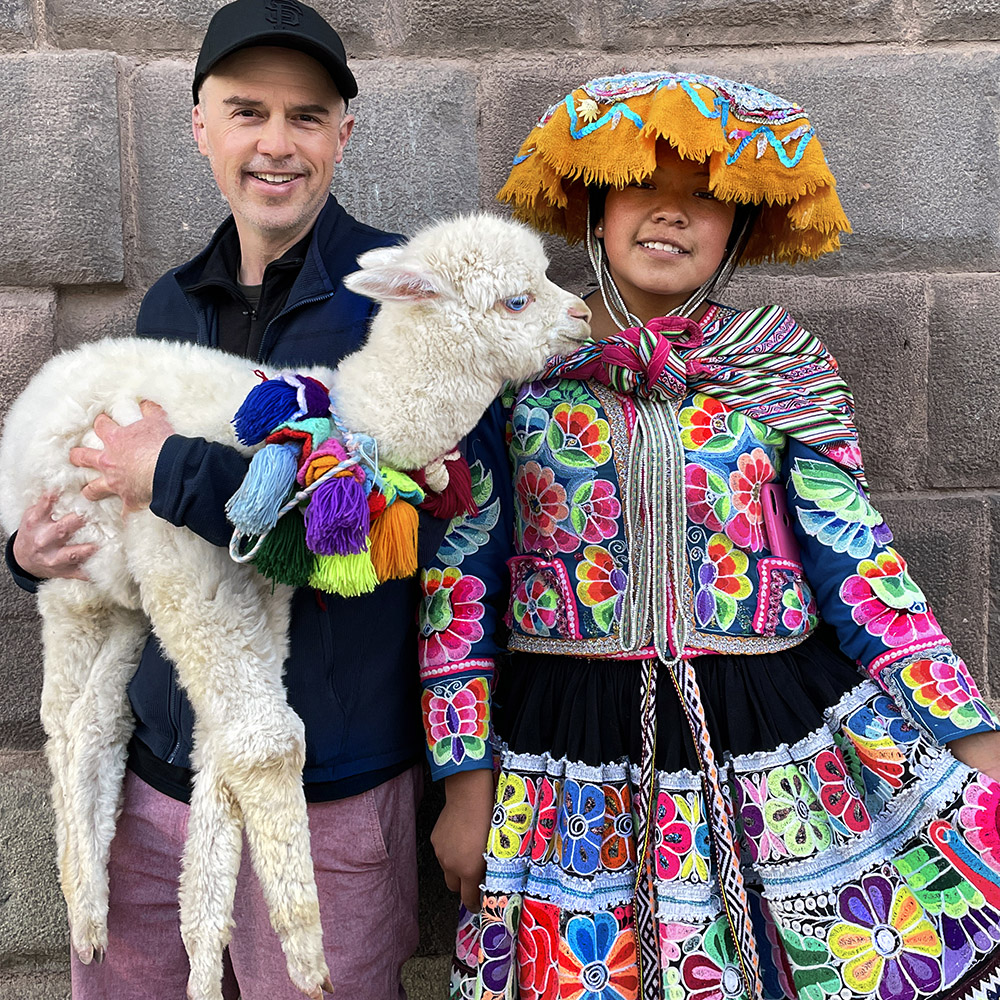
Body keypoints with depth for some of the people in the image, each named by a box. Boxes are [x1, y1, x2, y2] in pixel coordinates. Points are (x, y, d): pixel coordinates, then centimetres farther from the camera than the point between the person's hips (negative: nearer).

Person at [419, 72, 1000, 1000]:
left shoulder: (785, 374, 0)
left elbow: (861, 573, 0)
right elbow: (461, 581, -1)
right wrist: (466, 781, -2)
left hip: (773, 760, 1)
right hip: (569, 770, 0)